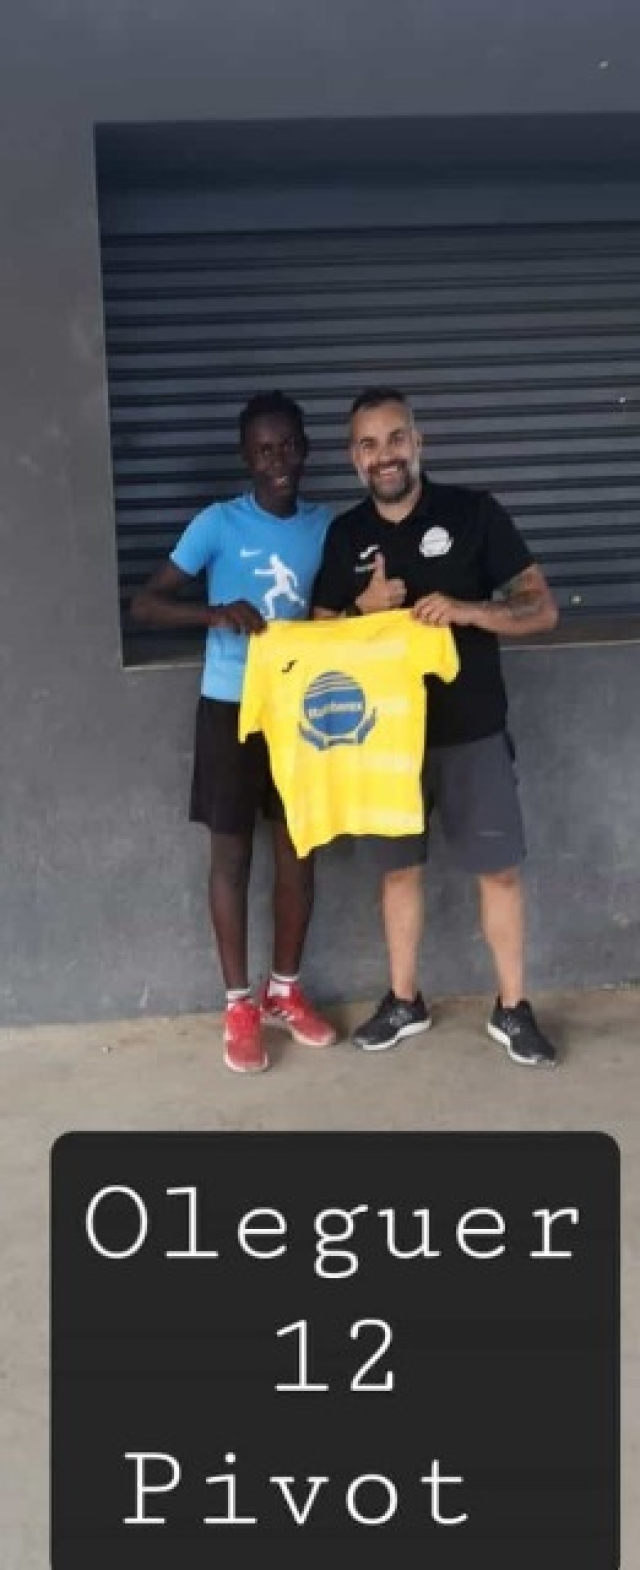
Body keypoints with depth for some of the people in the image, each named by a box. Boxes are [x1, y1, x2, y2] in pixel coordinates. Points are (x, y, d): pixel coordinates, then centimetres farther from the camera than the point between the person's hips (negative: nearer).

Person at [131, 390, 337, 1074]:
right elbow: (143, 605, -11)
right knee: (232, 853, 4)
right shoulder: (217, 524, -8)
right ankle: (239, 1004, 17)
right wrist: (217, 614, -28)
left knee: (298, 847, 9)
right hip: (231, 707, -4)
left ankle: (285, 990, 27)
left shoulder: (326, 525, 4)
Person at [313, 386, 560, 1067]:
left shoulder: (474, 512, -5)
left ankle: (512, 1009, 21)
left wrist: (467, 610, -24)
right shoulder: (344, 534, 4)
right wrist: (364, 608, -13)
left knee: (498, 870, 5)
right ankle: (404, 1001, 28)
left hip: (472, 731, -2)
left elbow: (542, 608, -6)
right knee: (399, 868, 12)